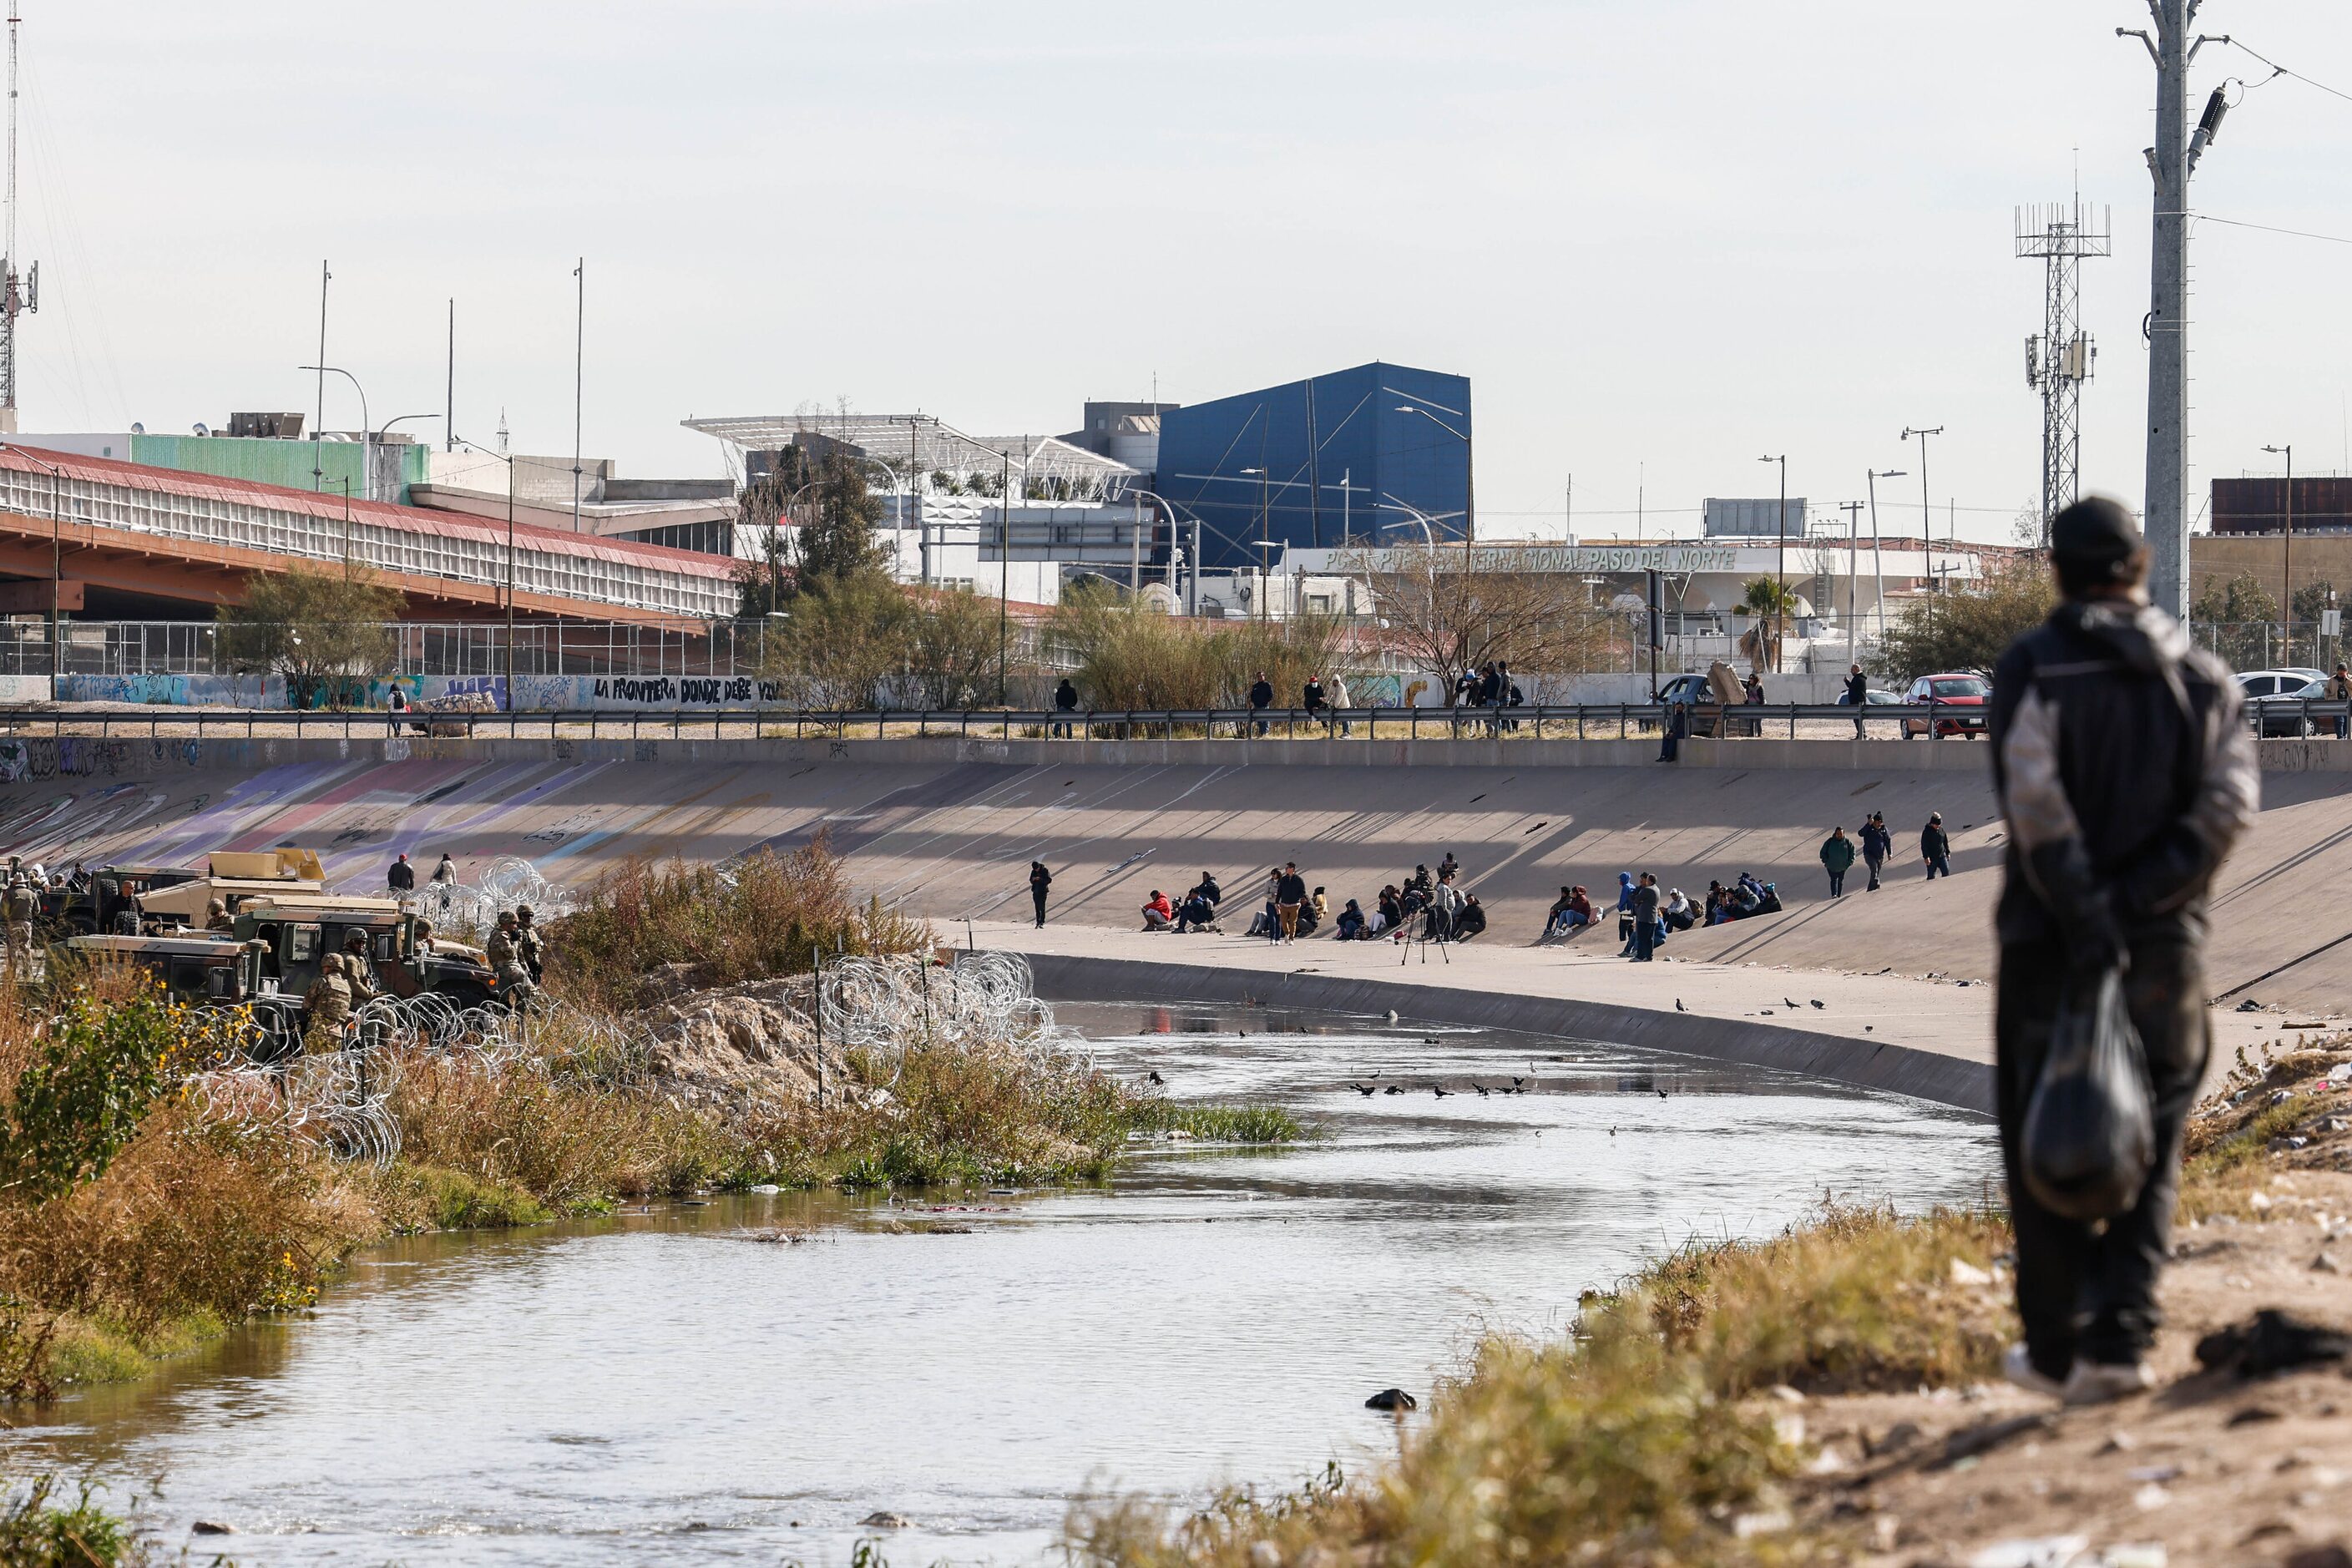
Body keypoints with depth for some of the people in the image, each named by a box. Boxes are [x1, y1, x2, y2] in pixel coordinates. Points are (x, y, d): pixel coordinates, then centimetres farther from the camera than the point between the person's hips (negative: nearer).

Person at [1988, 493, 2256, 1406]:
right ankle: (2119, 1340, -7)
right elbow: (2230, 801, -6)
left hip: (2051, 948, -2)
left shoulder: (2033, 669, -4)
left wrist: (2083, 916, -19)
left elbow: (2035, 800, -18)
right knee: (2147, 1157, 7)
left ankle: (2056, 1346, 13)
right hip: (2168, 950, 2)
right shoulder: (2204, 678, 7)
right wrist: (2146, 898, -11)